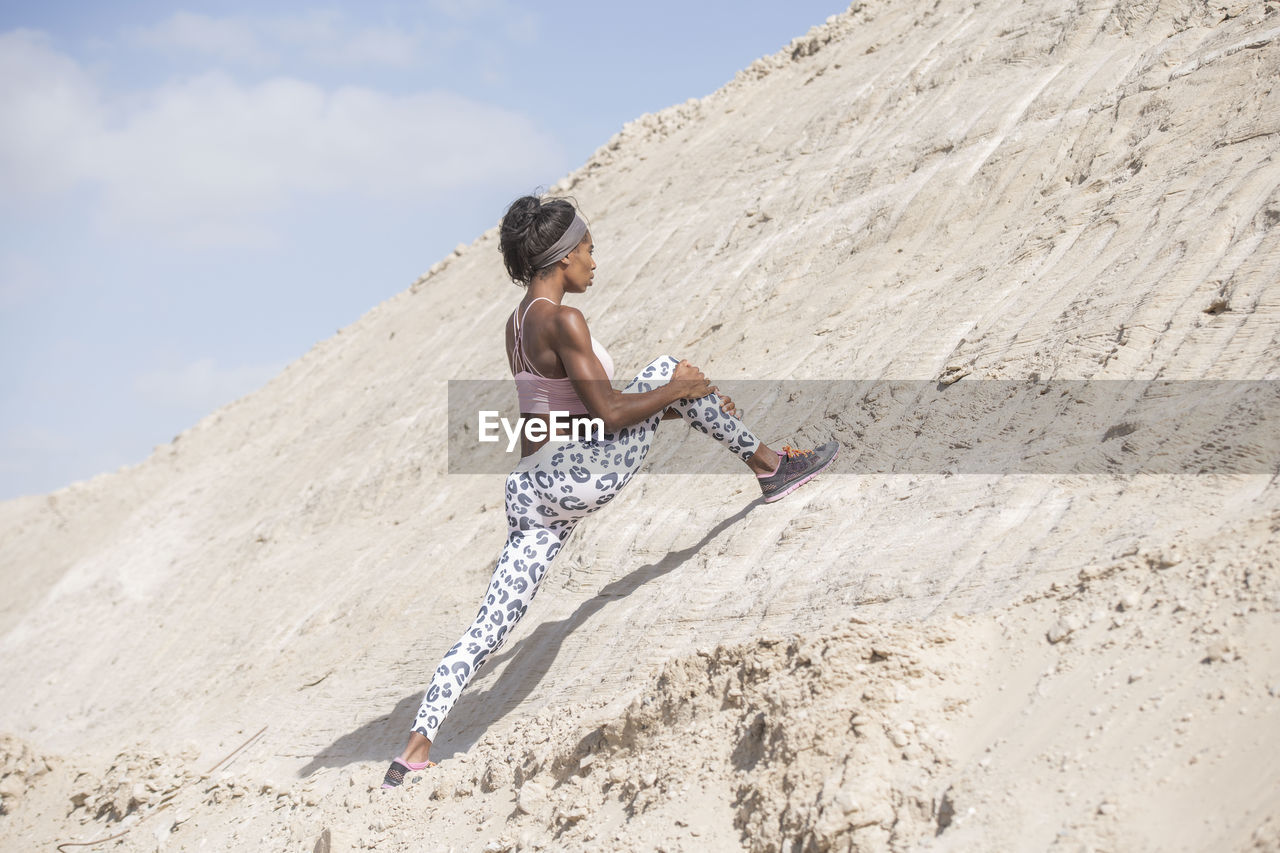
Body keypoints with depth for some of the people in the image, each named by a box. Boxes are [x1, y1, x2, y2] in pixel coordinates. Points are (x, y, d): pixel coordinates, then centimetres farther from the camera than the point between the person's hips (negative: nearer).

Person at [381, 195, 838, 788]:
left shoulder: (518, 323, 17)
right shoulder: (562, 321, -12)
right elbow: (608, 414, -16)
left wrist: (673, 406, 23)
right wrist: (676, 390, 0)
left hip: (532, 493, 8)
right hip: (578, 479, -8)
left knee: (493, 623, 6)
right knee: (666, 368, 4)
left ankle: (419, 741, -1)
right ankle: (770, 466, 14)